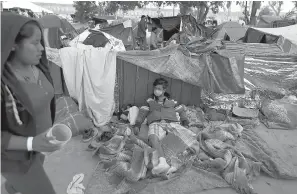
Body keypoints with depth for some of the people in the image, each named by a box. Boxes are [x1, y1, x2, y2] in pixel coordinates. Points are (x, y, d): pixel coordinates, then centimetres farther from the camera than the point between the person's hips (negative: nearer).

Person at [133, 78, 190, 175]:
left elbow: (181, 111, 30)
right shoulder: (150, 101, 29)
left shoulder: (171, 101, 31)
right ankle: (162, 162, -56)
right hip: (156, 123, -1)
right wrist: (137, 125, 6)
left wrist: (185, 124, 15)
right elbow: (143, 112, 20)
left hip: (172, 123, 2)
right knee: (153, 137, -39)